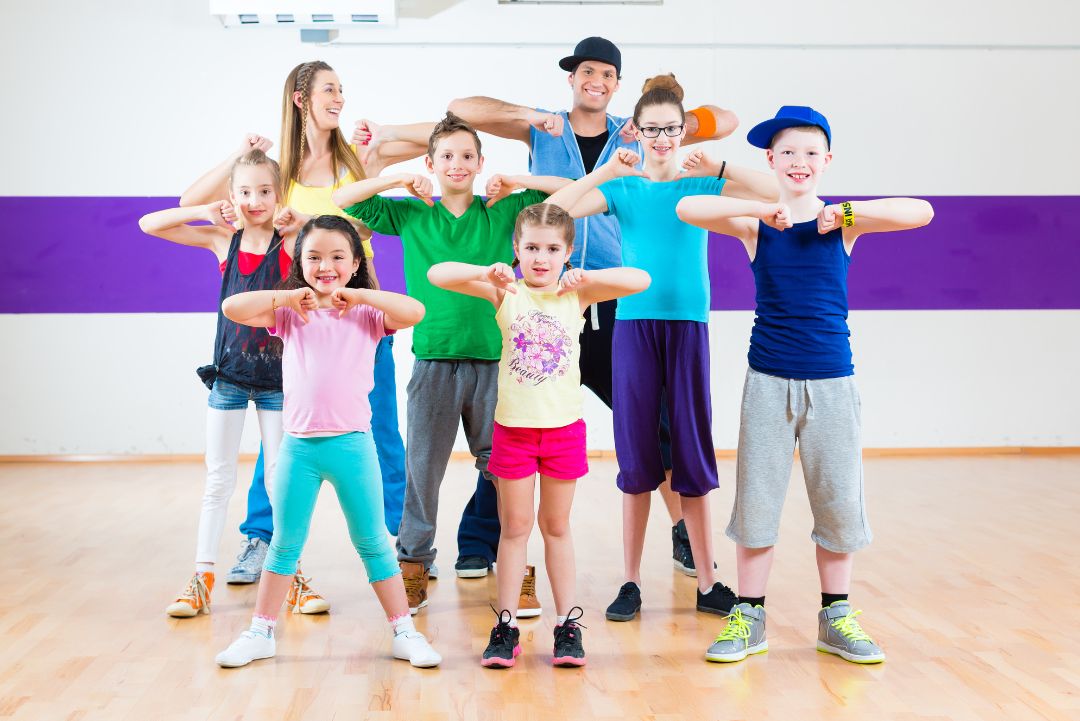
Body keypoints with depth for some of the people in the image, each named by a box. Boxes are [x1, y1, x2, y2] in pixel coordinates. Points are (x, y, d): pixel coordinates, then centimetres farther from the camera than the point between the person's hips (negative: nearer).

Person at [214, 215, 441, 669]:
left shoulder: (367, 315, 0)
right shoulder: (290, 314, 5)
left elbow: (415, 312, -17)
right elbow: (232, 308, -6)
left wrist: (357, 294, -14)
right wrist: (288, 296, -10)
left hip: (352, 444, -1)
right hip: (298, 445, 2)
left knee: (372, 542, 8)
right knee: (284, 543, 14)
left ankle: (404, 632, 18)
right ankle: (261, 633, 26)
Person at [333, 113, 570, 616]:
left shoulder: (503, 212, 8)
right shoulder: (410, 214, 9)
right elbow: (341, 202, 7)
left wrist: (514, 181, -1)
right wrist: (398, 180, 0)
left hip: (494, 358, 0)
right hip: (434, 359, 0)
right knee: (422, 466, 3)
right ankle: (413, 565, 15)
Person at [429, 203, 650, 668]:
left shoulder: (577, 294, 0)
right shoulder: (505, 292, -2)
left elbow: (640, 280, -8)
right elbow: (437, 275, -9)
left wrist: (586, 277, -19)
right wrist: (487, 273, -24)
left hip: (564, 427, 0)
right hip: (513, 426, 0)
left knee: (556, 526, 12)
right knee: (515, 527, 8)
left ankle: (568, 624, 19)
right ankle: (506, 626, 16)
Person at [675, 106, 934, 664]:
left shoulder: (843, 224, 1)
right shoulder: (755, 225, 0)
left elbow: (922, 212, -10)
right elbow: (687, 208, -15)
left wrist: (846, 212, -16)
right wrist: (762, 209, -20)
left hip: (831, 380, 1)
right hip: (769, 379, -1)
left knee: (839, 498, 7)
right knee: (756, 497, 4)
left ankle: (835, 618, 23)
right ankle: (749, 618, 17)